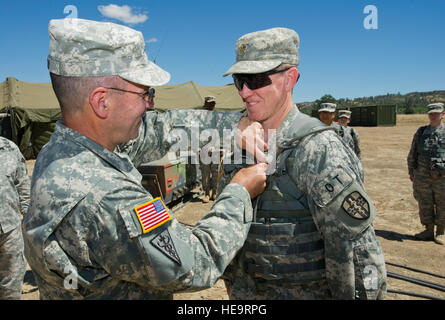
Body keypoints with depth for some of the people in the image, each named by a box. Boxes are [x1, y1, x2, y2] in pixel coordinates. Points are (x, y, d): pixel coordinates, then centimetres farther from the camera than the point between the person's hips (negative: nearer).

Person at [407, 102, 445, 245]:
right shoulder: (421, 132, 8)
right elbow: (412, 153, 12)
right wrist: (411, 171, 9)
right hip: (422, 175, 2)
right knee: (425, 204, 8)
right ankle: (429, 230, 22)